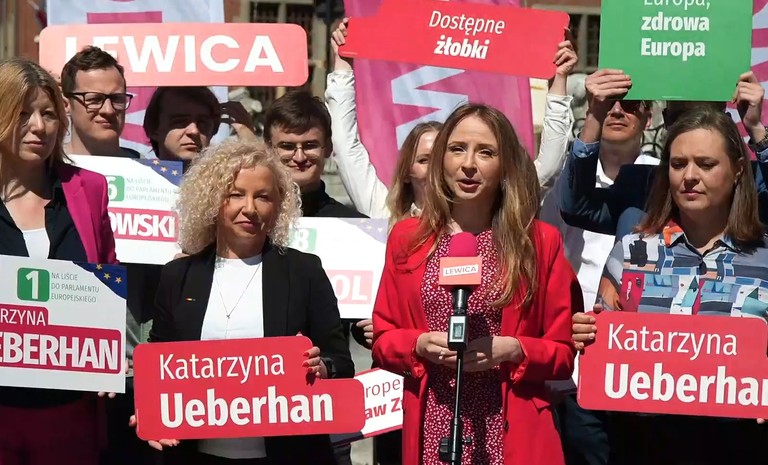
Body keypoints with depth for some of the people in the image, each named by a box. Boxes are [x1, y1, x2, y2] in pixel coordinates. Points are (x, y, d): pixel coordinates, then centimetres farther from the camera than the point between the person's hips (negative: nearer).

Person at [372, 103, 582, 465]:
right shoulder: (407, 238, 5)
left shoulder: (541, 241, 1)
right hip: (433, 431, 1)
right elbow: (382, 340, 8)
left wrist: (512, 350, -14)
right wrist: (420, 344, -10)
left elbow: (564, 352, 3)